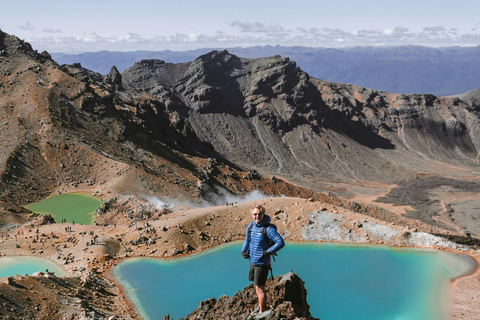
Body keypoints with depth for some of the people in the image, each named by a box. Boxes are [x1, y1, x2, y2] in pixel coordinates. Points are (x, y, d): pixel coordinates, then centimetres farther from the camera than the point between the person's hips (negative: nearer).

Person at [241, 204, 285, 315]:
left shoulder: (268, 228, -19)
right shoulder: (250, 226, 3)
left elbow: (281, 242, -22)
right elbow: (247, 240, 21)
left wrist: (268, 252, -25)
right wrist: (243, 251, 6)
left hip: (262, 263, -7)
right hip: (253, 261, 7)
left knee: (260, 287, -2)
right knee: (256, 285, 19)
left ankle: (262, 312, 10)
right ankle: (261, 306, 37)